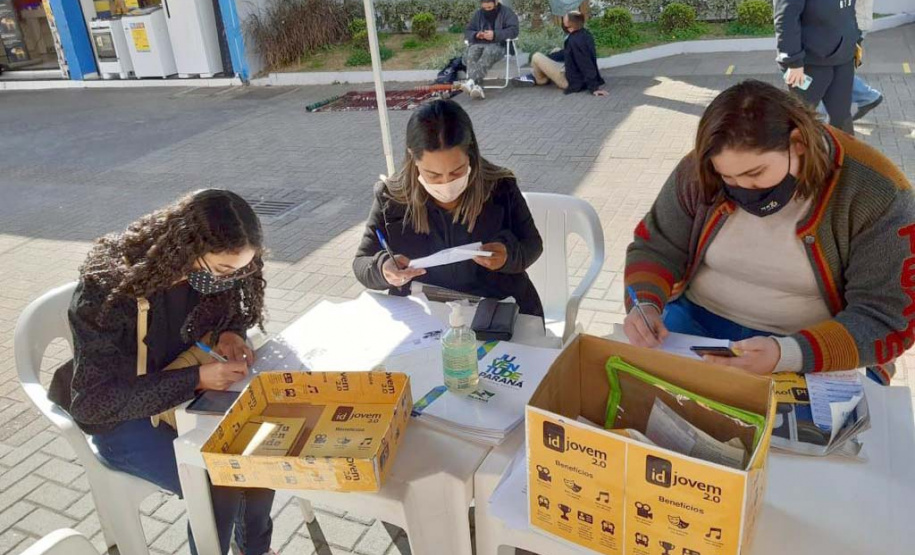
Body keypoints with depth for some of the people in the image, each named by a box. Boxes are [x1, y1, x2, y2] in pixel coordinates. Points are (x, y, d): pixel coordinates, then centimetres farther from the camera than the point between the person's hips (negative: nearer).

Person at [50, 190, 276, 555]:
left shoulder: (206, 272, -14)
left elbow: (230, 315, 7)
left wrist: (228, 335, -17)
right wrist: (196, 379, -35)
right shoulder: (108, 290, -31)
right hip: (122, 417, -5)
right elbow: (95, 401, -29)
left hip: (188, 393, 6)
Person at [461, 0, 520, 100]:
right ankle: (476, 86, -51)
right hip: (478, 44, 4)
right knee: (471, 54, -32)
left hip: (498, 44, -4)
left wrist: (495, 35, -20)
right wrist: (476, 35, -7)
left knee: (488, 52, -39)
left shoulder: (506, 12, 5)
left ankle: (471, 82, -55)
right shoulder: (478, 14, 18)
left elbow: (514, 30, -7)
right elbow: (467, 31, 18)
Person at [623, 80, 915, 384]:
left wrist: (787, 354, -31)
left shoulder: (876, 193, -17)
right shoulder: (699, 172, -8)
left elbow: (888, 319, -17)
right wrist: (645, 305, -20)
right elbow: (655, 249, 1)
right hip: (696, 320, 2)